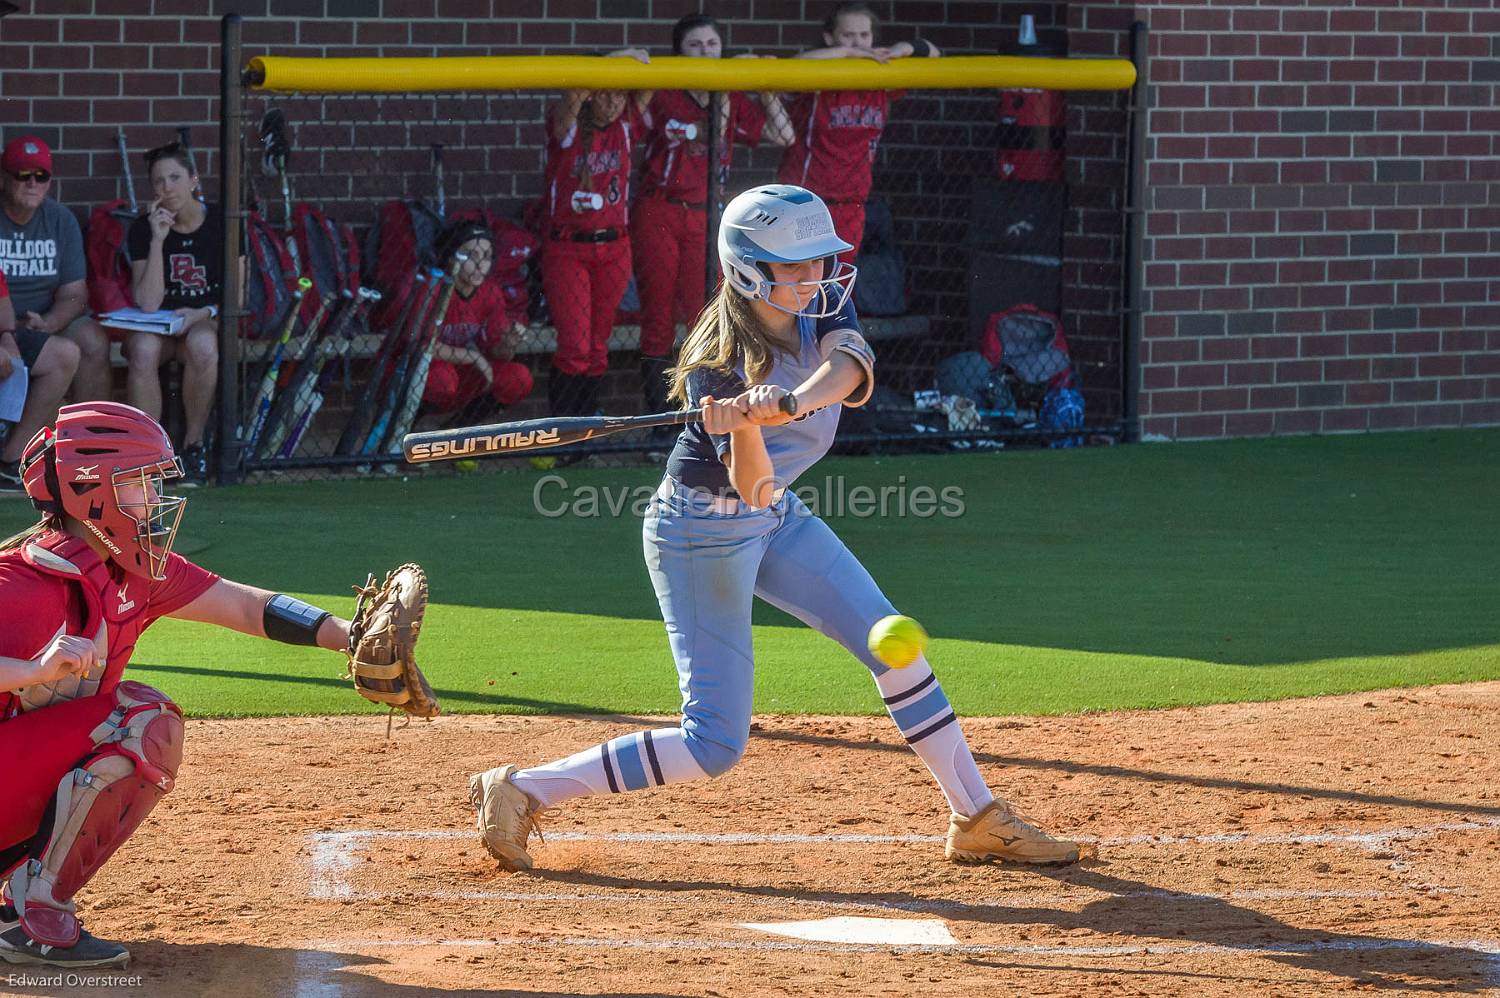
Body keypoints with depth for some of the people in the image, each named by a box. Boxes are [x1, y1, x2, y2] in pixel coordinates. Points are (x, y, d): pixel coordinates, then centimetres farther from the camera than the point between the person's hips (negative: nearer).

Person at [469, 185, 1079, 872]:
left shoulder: (823, 303, -9)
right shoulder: (719, 362, -26)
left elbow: (850, 369, -31)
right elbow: (753, 487, -32)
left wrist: (786, 402, -50)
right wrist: (743, 426, -52)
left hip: (772, 519, 8)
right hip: (704, 531, -8)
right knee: (715, 744, -10)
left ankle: (978, 818, 15)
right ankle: (518, 791, -4)